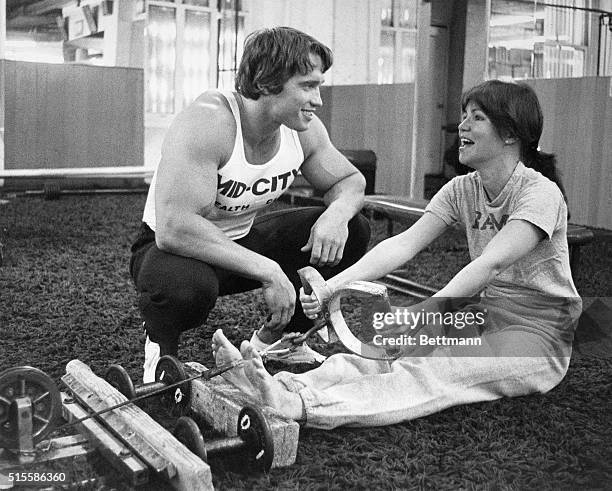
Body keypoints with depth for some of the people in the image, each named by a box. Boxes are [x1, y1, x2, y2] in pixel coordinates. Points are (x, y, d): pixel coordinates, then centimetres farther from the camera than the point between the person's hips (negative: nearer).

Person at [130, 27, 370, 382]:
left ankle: (276, 339, 13)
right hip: (174, 248, -7)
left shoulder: (303, 129, -9)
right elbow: (173, 228, -39)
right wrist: (266, 270, -39)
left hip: (242, 241, 7)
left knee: (353, 231, -4)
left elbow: (351, 181, 5)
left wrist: (337, 213, -20)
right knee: (187, 285, -43)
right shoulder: (207, 123, -31)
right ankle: (161, 347, -4)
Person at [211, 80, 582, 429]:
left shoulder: (541, 193, -15)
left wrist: (426, 311, -44)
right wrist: (333, 285, -24)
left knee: (433, 371, -32)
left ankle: (300, 406, -53)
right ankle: (284, 387, -41)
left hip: (538, 335, -6)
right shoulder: (461, 190, 5)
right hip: (483, 317, 6)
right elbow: (405, 244, -9)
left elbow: (492, 263, -31)